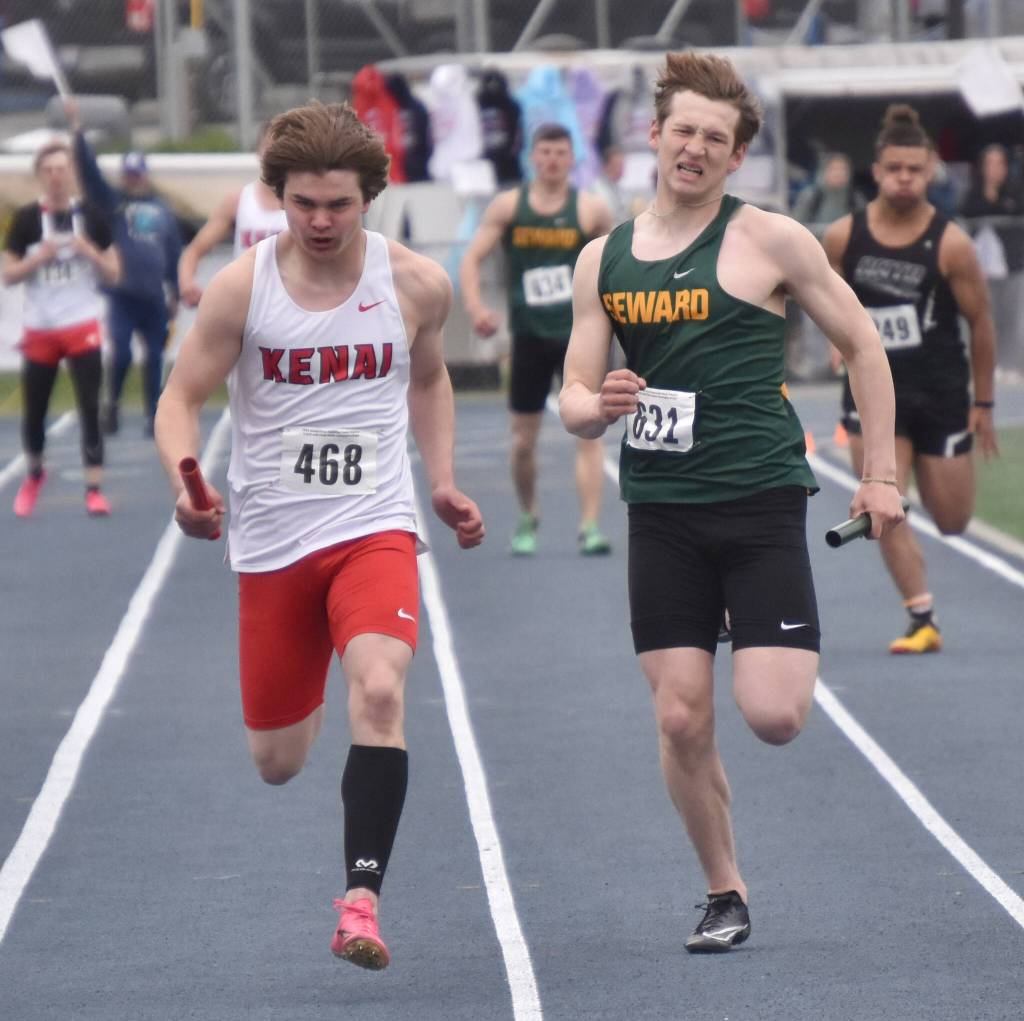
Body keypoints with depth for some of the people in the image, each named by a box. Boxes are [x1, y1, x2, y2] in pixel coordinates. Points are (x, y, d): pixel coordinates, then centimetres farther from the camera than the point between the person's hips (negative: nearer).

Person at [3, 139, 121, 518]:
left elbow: (113, 273, 3)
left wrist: (88, 251, -14)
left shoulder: (90, 216, 1)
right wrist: (39, 258, -16)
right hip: (40, 329, 1)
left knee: (90, 408, -8)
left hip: (83, 327, -1)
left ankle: (94, 488, -6)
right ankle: (34, 474, 34)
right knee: (33, 411, 8)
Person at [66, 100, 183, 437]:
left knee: (155, 358, 6)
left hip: (154, 298, 3)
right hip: (122, 294, -3)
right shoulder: (113, 203, 5)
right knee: (121, 354, -13)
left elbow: (174, 253, 16)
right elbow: (90, 172, -8)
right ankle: (112, 403, 10)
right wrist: (78, 133, -19)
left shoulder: (162, 210, 12)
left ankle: (152, 417, 15)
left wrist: (174, 293, 13)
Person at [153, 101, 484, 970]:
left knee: (379, 689, -29)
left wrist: (442, 481, 9)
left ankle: (362, 899, -27)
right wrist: (187, 481, -23)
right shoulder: (241, 287, -7)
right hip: (272, 540, 1)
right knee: (277, 762, 11)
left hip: (374, 529, -1)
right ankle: (307, 704, 51)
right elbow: (181, 399, -3)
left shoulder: (417, 285, -2)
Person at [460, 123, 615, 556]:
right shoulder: (507, 206, 1)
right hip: (530, 335, 1)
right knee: (523, 441, 7)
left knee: (588, 430, -11)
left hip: (579, 332, -1)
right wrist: (475, 305, -17)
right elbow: (472, 258, -1)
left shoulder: (590, 209, -2)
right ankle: (527, 518, 30)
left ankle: (589, 527, -13)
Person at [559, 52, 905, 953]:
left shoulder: (769, 240, -2)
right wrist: (598, 405, -15)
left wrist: (880, 474, 1)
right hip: (661, 509, 3)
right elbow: (574, 399, 10)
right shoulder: (602, 261, 9)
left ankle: (792, 652, 24)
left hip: (761, 502, -3)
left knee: (774, 717, -13)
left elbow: (862, 344, 5)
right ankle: (725, 893, 15)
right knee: (682, 719, -3)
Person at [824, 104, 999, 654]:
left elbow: (980, 322, -2)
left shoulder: (950, 244, -10)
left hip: (941, 392, -1)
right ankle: (923, 620, -3)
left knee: (952, 522, 8)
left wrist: (983, 404, 1)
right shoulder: (843, 237, -4)